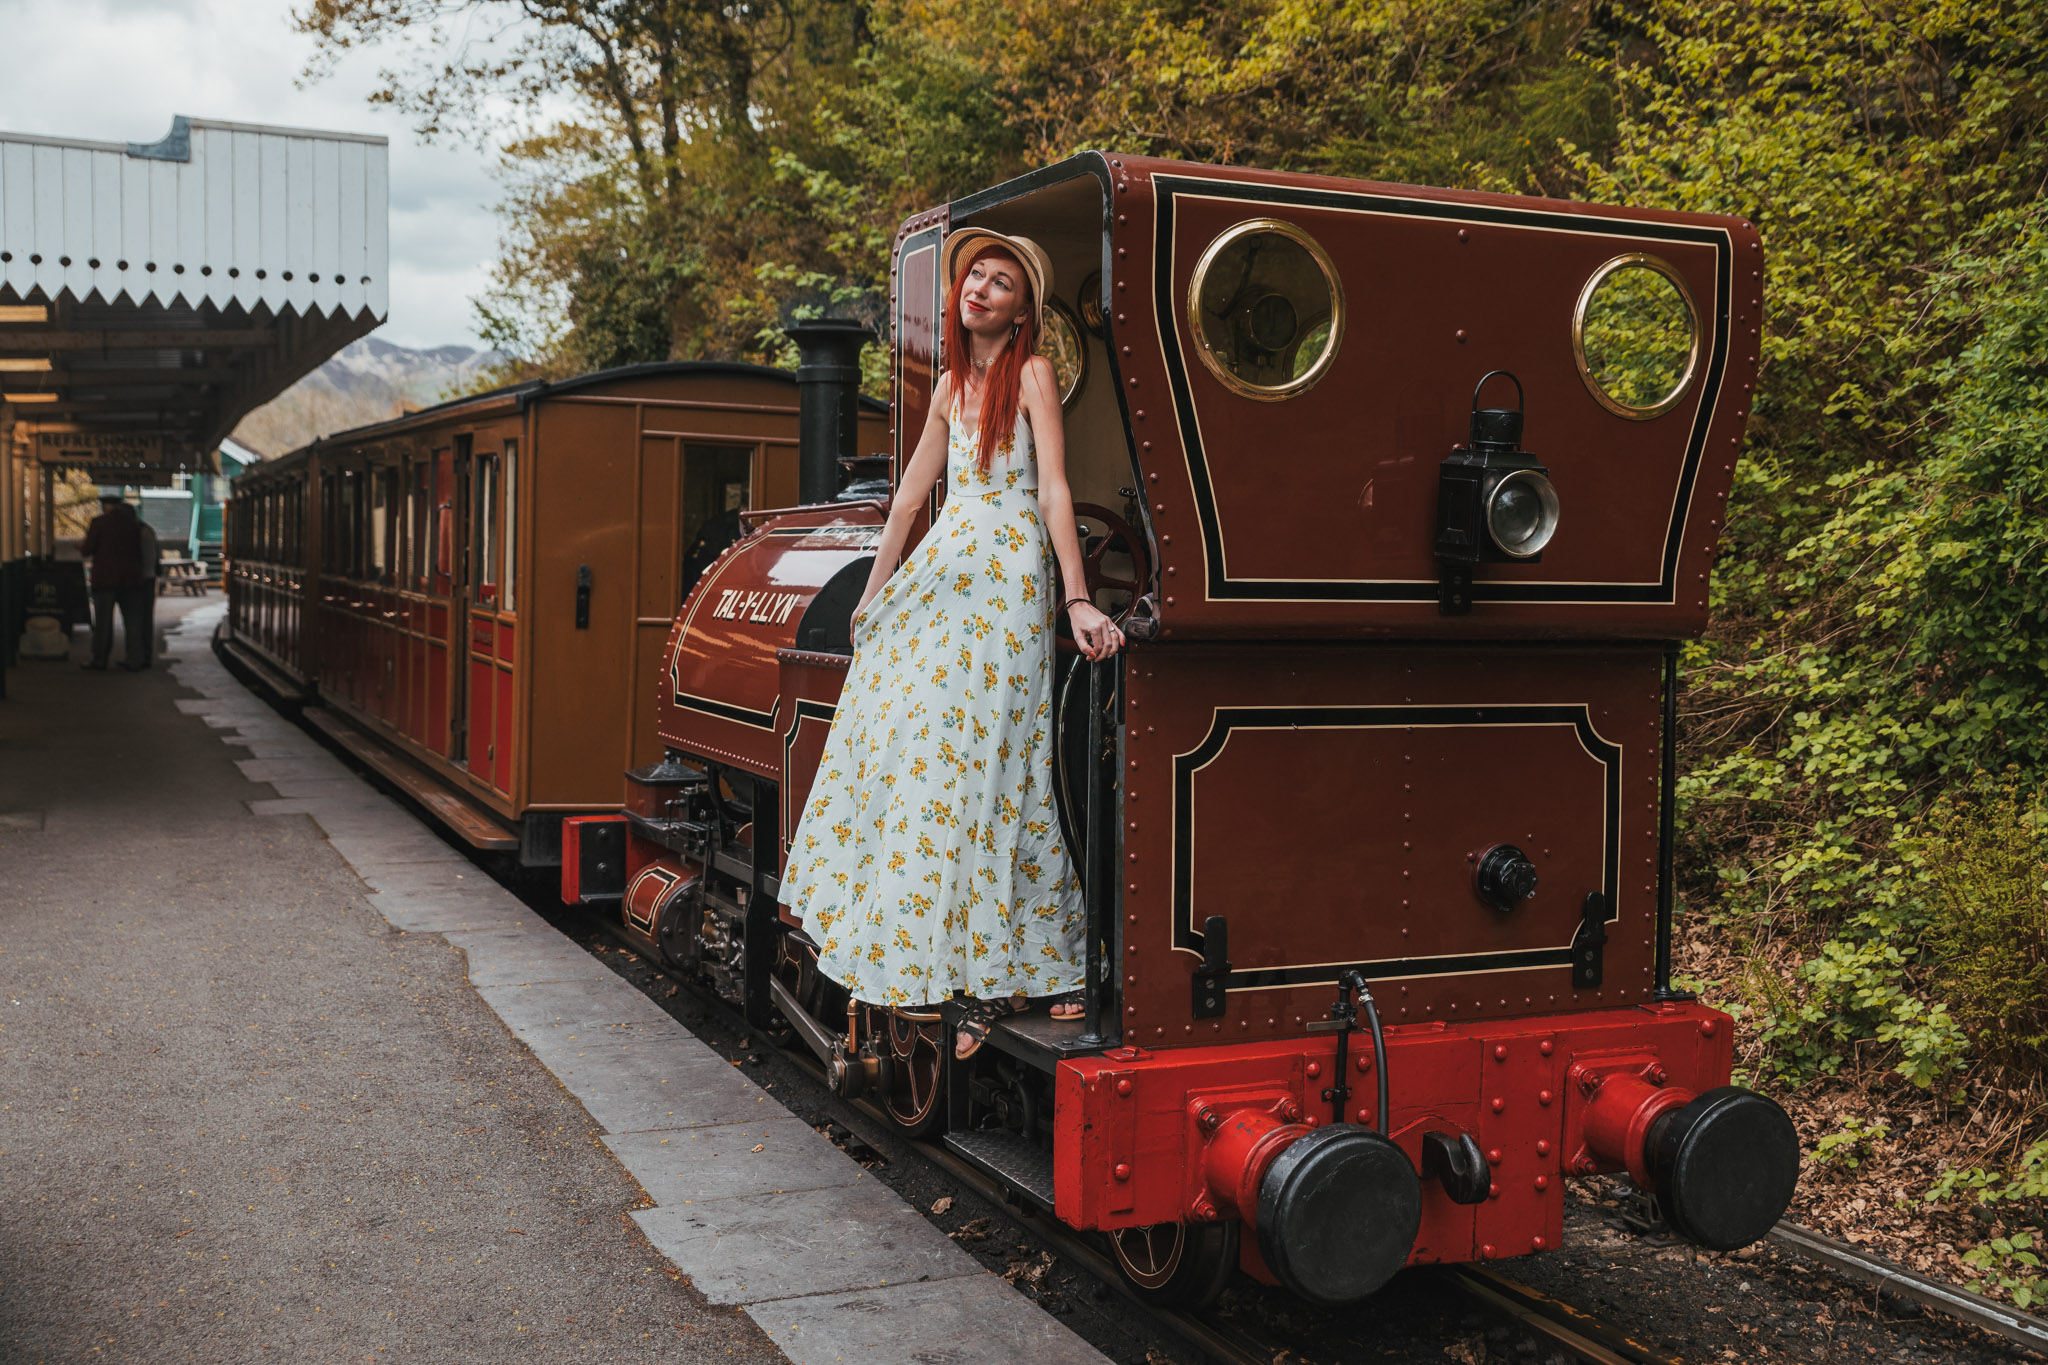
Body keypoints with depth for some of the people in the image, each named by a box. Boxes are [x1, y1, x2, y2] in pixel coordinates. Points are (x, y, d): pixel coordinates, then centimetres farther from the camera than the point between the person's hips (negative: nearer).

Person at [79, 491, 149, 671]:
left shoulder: (99, 522, -8)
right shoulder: (133, 523, 5)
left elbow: (87, 550, -6)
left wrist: (81, 547, 16)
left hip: (105, 578, -3)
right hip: (130, 577, 3)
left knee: (103, 621, 4)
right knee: (132, 619, 5)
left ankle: (99, 659, 8)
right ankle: (136, 660, 3)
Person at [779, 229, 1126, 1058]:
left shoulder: (1031, 374, -3)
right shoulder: (952, 386, 17)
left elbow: (1055, 490, -13)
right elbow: (910, 496, 22)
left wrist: (1076, 599, -21)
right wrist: (874, 593, 24)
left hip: (1009, 578, -7)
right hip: (942, 570, 7)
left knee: (975, 754, -12)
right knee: (906, 735, 1)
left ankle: (999, 977, -5)